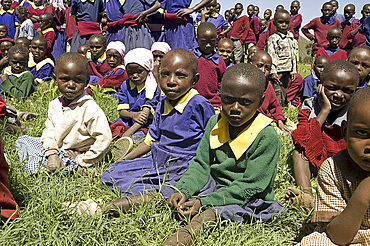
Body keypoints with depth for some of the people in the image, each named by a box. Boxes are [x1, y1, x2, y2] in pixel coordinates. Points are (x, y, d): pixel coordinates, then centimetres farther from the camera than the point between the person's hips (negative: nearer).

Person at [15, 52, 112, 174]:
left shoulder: (89, 108, -23)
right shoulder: (54, 105, 0)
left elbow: (104, 138, -26)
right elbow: (49, 130, 2)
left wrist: (82, 162, -18)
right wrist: (52, 154, -18)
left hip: (74, 155, -7)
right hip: (56, 148, 7)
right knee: (22, 140, 9)